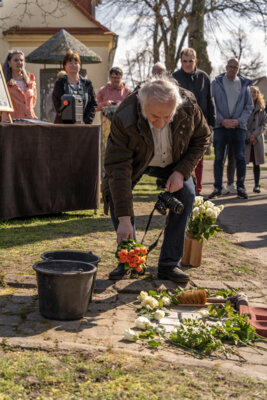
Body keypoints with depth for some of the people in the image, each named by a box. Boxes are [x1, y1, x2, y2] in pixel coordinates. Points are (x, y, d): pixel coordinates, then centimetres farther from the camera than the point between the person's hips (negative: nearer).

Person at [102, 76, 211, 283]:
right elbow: (119, 168, -38)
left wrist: (181, 171, -24)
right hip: (136, 161, -2)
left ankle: (169, 264, -7)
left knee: (187, 194, -18)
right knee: (114, 193, -22)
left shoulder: (189, 107, -31)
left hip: (172, 162, 2)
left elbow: (202, 139, -10)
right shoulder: (124, 119, -39)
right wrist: (124, 219, -41)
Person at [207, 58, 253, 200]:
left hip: (239, 126, 1)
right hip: (220, 126, -1)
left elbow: (248, 107, 8)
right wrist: (222, 120, -10)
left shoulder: (244, 84, 9)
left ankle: (240, 187, 7)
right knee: (219, 158, 0)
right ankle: (217, 188, 6)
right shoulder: (216, 83, 6)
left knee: (240, 157, 0)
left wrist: (238, 121, -7)